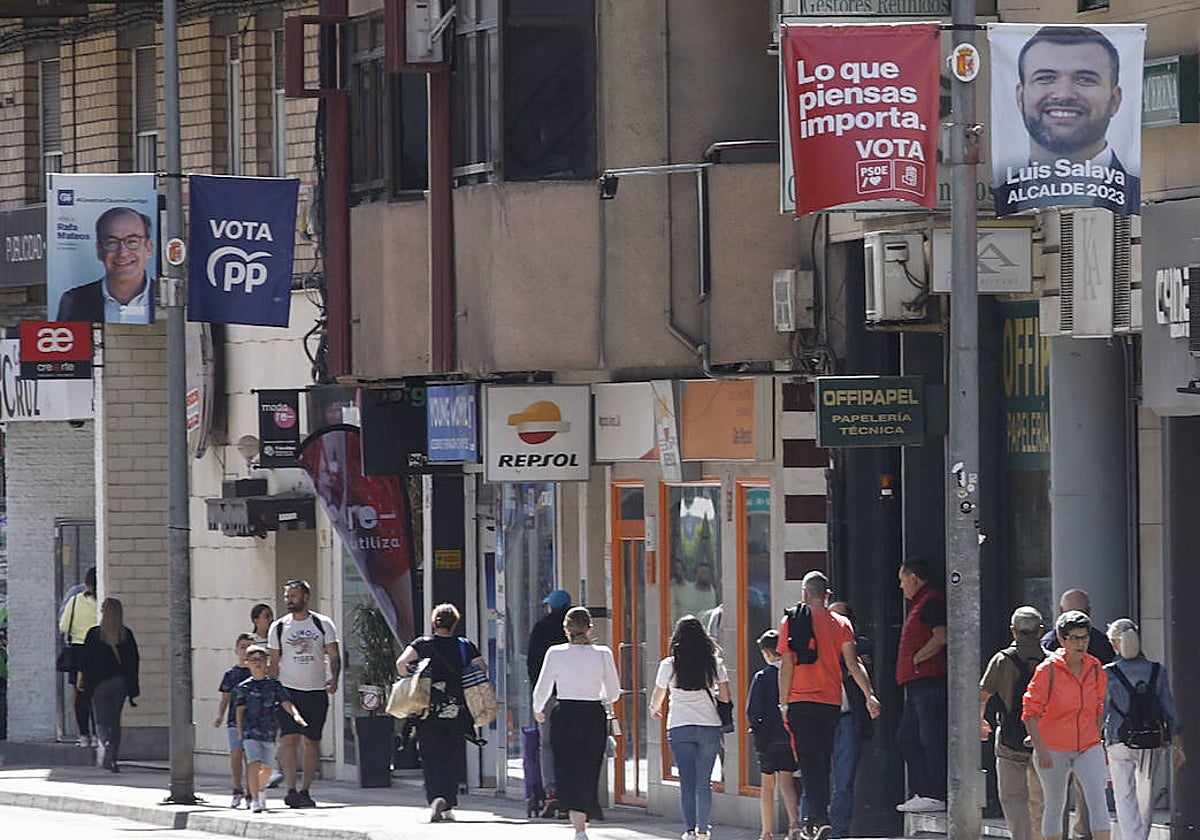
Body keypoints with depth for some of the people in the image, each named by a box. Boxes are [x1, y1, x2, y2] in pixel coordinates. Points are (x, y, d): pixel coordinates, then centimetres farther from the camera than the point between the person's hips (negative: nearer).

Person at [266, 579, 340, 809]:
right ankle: (291, 790, -17)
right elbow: (274, 662, 9)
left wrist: (334, 678, -15)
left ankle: (305, 791, 10)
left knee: (312, 742, 3)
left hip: (316, 692, 0)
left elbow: (334, 656, 3)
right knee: (290, 739, -13)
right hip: (289, 690, 0)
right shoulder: (279, 627, 6)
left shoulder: (323, 624, 4)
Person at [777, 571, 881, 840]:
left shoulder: (791, 622, -2)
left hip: (801, 702, -3)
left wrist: (783, 704, 0)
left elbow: (786, 666, -4)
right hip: (831, 703, 3)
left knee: (809, 763, -5)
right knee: (823, 762, 14)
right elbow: (853, 663, -4)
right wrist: (869, 695, -6)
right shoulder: (840, 623, 4)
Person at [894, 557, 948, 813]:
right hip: (918, 684, 11)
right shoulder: (920, 603, 23)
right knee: (906, 737, 11)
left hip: (929, 681, -11)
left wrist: (915, 660, -14)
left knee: (932, 739, -10)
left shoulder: (932, 601, -9)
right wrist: (909, 667, 18)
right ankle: (923, 792, 11)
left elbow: (941, 637, -20)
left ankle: (936, 795, -11)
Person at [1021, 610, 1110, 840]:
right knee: (1055, 805, 8)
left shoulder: (1095, 668, 2)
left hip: (1088, 747, 3)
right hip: (1053, 749, -2)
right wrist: (1041, 749, -17)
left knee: (1097, 799, -14)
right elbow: (1030, 712, -9)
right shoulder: (1048, 670, -10)